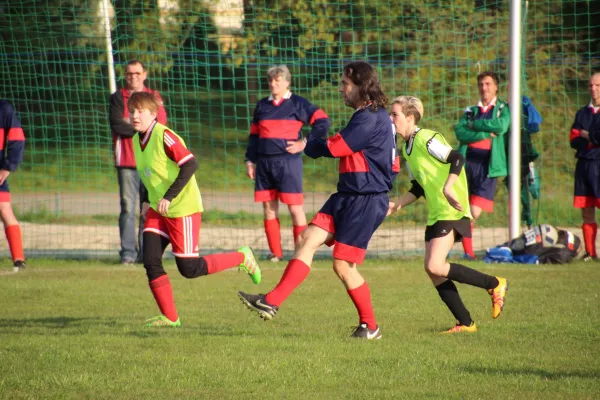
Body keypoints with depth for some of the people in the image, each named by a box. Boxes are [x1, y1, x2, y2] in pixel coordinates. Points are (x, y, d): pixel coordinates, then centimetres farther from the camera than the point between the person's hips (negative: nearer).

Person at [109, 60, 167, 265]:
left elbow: (161, 125, 0)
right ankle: (128, 253, -5)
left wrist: (131, 125, -9)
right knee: (128, 207, -6)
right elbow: (117, 125, -8)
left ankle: (146, 253, 4)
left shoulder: (154, 97, 14)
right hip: (126, 162, -2)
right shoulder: (118, 98, 8)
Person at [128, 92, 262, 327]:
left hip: (183, 209, -8)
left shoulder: (164, 136, -19)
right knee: (150, 261, -6)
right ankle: (169, 317, 3)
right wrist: (148, 201, 13)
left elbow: (190, 164, -25)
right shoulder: (137, 140, 8)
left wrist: (169, 196, -28)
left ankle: (241, 258, 16)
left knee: (189, 268, -5)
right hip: (157, 211, 8)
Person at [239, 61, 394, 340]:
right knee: (308, 240, -2)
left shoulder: (371, 119, -17)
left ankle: (370, 327, 11)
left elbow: (334, 148, -17)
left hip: (366, 201, -10)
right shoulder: (365, 116, 16)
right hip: (347, 196, 10)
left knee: (343, 266, -4)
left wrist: (313, 142, 3)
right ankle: (271, 303, -8)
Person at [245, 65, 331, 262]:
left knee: (295, 208, -7)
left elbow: (323, 122, -4)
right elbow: (254, 135, 20)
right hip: (264, 163, 5)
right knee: (269, 208, 4)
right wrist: (250, 160, 14)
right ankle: (275, 253, 10)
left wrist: (305, 143, -10)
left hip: (288, 162, -5)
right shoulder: (262, 105, 14)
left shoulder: (297, 104, 0)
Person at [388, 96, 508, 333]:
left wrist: (448, 189, -32)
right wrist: (397, 204, 11)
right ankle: (465, 323, 8)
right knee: (434, 272, 3)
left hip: (451, 211, -10)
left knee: (435, 267, -18)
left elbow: (457, 159, -21)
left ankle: (495, 285, -4)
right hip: (435, 214, 10)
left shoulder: (426, 139, -12)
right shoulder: (407, 148, 16)